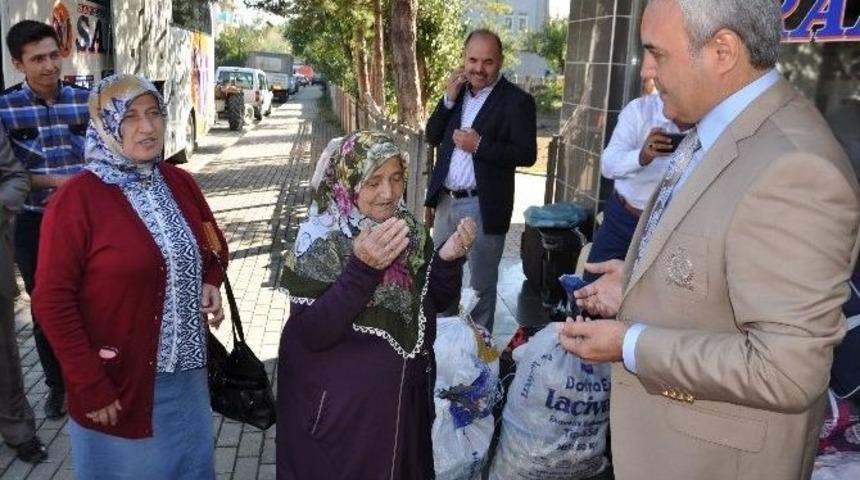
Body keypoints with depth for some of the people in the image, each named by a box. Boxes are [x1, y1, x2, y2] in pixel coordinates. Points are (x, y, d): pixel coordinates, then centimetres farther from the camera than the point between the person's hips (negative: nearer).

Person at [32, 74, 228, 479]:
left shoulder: (180, 184, 4)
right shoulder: (76, 199, -14)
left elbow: (214, 249, 19)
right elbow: (53, 300, -14)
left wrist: (211, 283, -2)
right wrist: (90, 386, -15)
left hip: (188, 376, 6)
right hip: (119, 386, -5)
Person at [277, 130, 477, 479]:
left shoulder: (408, 228, -4)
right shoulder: (320, 240, -18)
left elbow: (436, 302, 4)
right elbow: (310, 334, -25)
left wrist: (449, 259, -16)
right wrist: (362, 268, -35)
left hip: (404, 396, 5)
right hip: (341, 405, -5)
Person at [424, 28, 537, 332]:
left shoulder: (516, 100, -10)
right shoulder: (457, 90, 9)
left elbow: (527, 154, -14)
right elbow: (432, 137, 7)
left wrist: (479, 144, -23)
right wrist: (449, 99, -6)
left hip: (483, 207, -6)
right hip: (446, 201, 6)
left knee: (482, 284, 9)